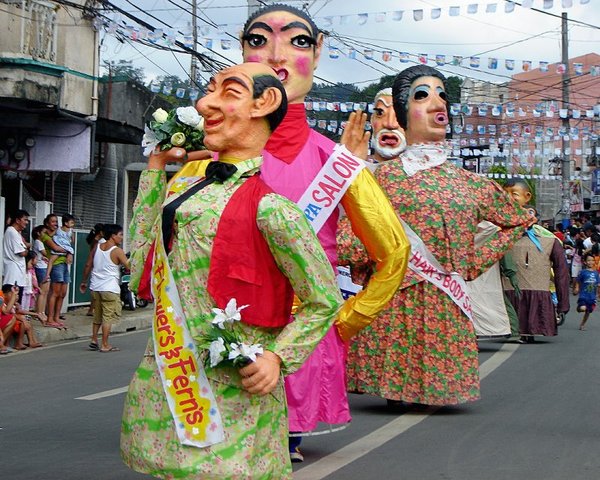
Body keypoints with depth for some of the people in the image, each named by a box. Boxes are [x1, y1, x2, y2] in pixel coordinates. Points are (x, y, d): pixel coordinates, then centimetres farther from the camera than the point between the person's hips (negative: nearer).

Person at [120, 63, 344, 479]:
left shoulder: (269, 207, -11)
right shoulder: (181, 190, 12)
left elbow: (325, 300, -5)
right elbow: (142, 271, 13)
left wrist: (278, 357, -20)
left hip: (231, 393, -7)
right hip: (163, 383, 7)